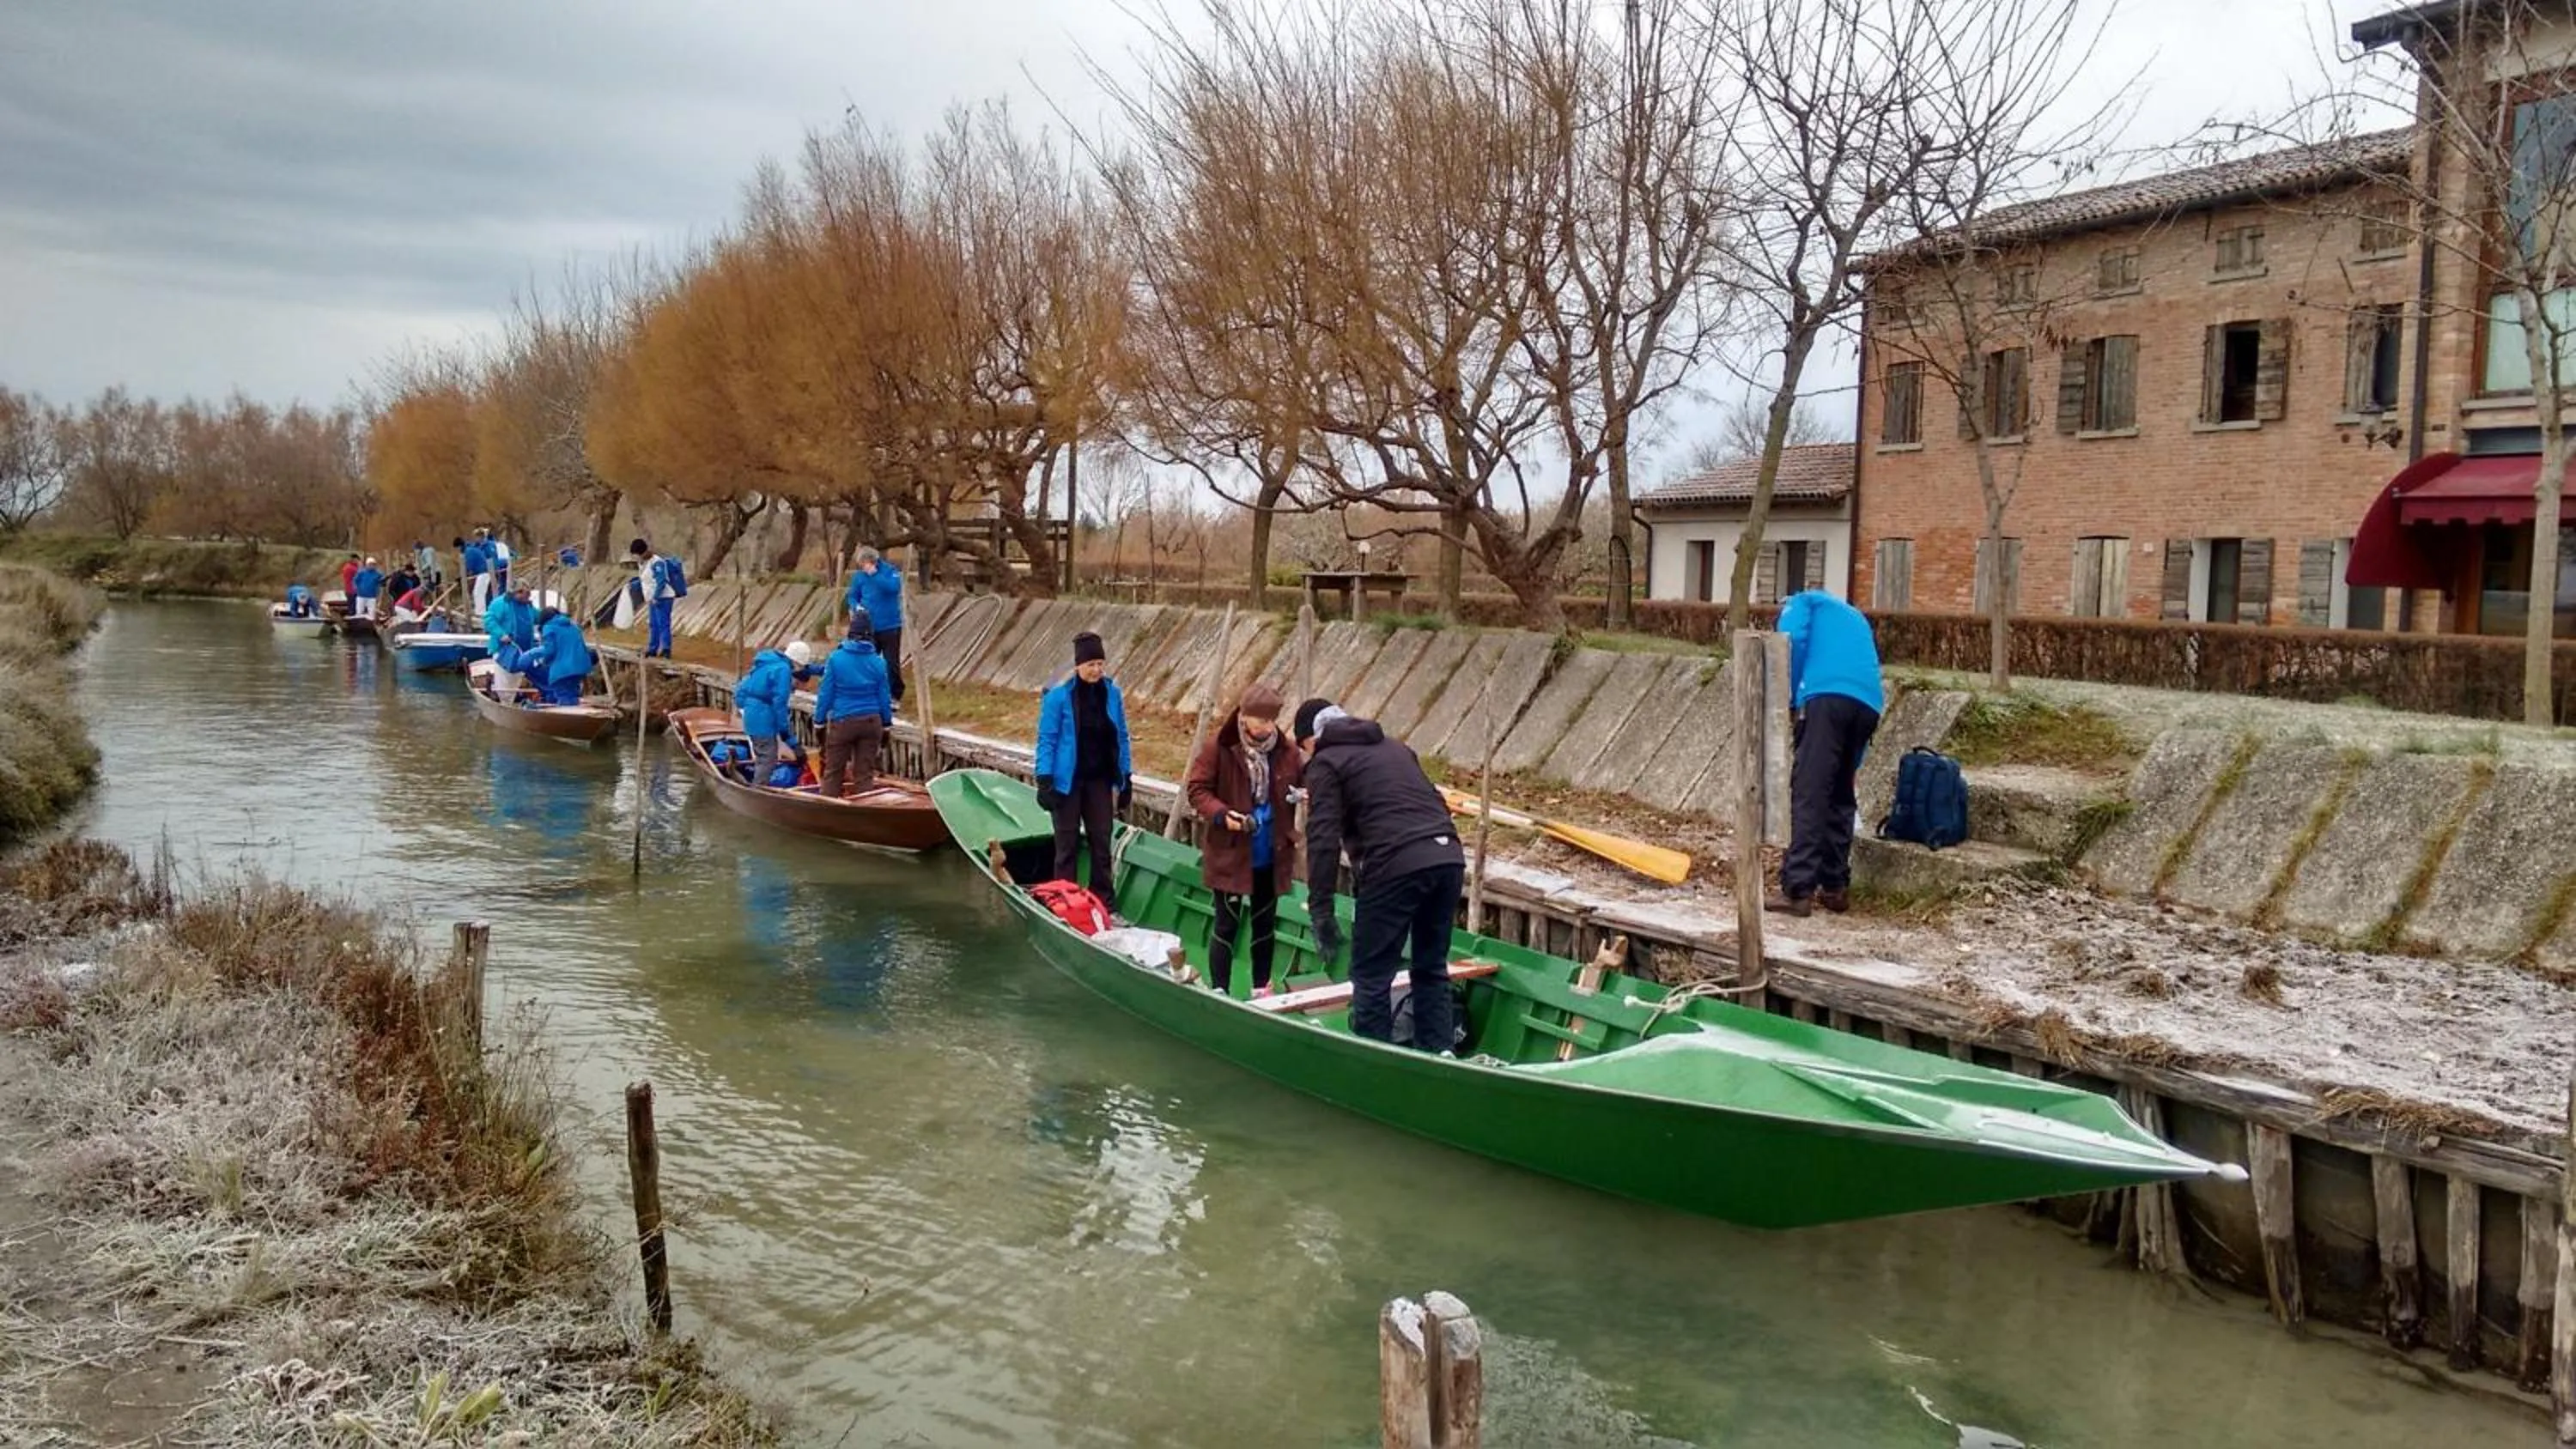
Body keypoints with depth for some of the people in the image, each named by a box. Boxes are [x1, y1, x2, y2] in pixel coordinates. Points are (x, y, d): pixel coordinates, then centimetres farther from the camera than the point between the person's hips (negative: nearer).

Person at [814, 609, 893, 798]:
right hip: (871, 722, 2)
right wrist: (886, 726, 14)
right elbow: (884, 697, 4)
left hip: (842, 722, -2)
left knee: (833, 772, 8)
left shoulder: (836, 659, -8)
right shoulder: (878, 662, -2)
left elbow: (825, 694, -4)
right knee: (865, 774, 7)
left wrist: (819, 723, 5)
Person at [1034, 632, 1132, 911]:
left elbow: (1121, 738, 10)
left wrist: (1126, 777, 9)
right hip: (1067, 781, -4)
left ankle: (1106, 906, 16)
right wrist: (1044, 780, -15)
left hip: (1100, 780, 4)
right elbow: (1047, 739, -9)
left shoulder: (1111, 692, 2)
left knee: (1101, 842, 8)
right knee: (1068, 844, 4)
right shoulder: (1059, 695, -11)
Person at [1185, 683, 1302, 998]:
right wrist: (1221, 814, -23)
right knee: (1227, 924, 3)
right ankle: (1219, 992, 12)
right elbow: (1196, 788, -8)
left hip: (1272, 856, 4)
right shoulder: (1219, 746, -12)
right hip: (1230, 854, -4)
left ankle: (1262, 989, 29)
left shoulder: (1286, 751, -3)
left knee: (1265, 923, 16)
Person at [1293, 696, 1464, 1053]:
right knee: (1432, 969, 18)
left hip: (1396, 867, -7)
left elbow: (1324, 841, -4)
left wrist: (1321, 910, -2)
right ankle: (1438, 1055, 21)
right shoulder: (1395, 747, 29)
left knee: (1372, 977, 4)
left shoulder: (1326, 763, 7)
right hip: (1448, 859, 7)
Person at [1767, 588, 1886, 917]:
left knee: (1808, 794, -9)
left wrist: (1788, 700, 6)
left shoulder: (1802, 602, 23)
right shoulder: (1855, 617, 40)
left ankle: (1798, 891, -15)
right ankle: (1835, 887, 17)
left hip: (1829, 696, -6)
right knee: (1841, 797, 16)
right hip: (1869, 705, 6)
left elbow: (1792, 640, -2)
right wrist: (1853, 765, 40)